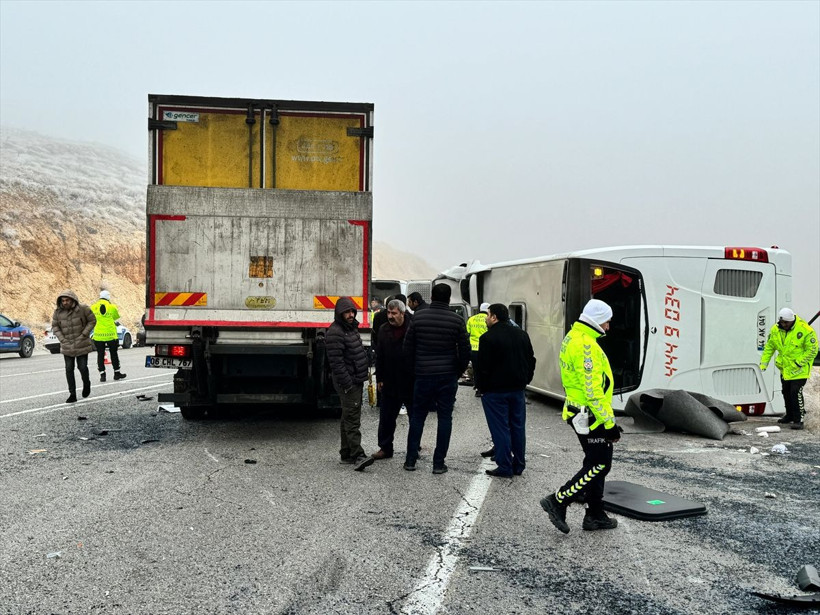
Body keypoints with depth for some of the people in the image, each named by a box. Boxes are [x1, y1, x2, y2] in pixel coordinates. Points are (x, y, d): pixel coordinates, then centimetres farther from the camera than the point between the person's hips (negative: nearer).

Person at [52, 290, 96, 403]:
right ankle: (72, 394, 9)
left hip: (82, 344, -3)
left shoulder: (83, 309, -11)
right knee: (69, 369, 1)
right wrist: (62, 339, -6)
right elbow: (55, 327, 6)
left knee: (82, 367, -3)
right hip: (67, 346, 3)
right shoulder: (58, 312, -3)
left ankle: (86, 384, 29)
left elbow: (92, 321, -3)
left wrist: (84, 334, -11)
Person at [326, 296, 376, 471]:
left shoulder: (352, 328, 16)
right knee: (352, 419, -12)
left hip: (356, 380, 10)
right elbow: (336, 362, -21)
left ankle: (346, 454, 22)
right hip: (347, 382, -10)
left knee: (349, 418, 14)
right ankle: (358, 456, -15)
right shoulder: (335, 332, -16)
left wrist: (362, 378, 19)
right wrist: (348, 383, -22)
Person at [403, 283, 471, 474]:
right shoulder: (456, 320, -5)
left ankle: (410, 459, 16)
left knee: (417, 416, 12)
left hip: (423, 374, 1)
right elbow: (465, 350, -2)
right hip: (448, 375, -1)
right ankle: (439, 463, 8)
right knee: (445, 418, 7)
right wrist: (459, 371, 13)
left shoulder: (418, 316, -3)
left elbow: (408, 346, 0)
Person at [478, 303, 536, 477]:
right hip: (517, 389, 6)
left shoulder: (488, 338, -14)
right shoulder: (522, 334, 8)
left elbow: (483, 367, -15)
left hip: (495, 391, -6)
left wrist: (482, 388, -4)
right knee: (518, 427, 12)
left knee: (500, 428, 0)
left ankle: (505, 467, 4)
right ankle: (519, 465, 20)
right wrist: (524, 381, 16)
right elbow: (531, 360, 12)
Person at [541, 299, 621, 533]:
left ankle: (595, 516, 24)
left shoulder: (572, 338, 13)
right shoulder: (587, 345, -21)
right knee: (599, 465, -4)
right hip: (591, 416, -11)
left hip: (578, 411, 11)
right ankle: (558, 501, -2)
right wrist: (609, 423, -20)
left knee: (595, 463, 16)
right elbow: (593, 390, -24)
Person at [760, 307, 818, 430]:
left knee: (796, 393, -14)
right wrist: (764, 362, 1)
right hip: (784, 368, 6)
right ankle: (790, 415, 35)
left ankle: (799, 420, -7)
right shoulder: (775, 330, -2)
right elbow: (769, 347, 9)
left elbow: (812, 350, -12)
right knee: (786, 392, 17)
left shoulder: (805, 330, -18)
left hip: (799, 369, -6)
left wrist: (799, 362, -19)